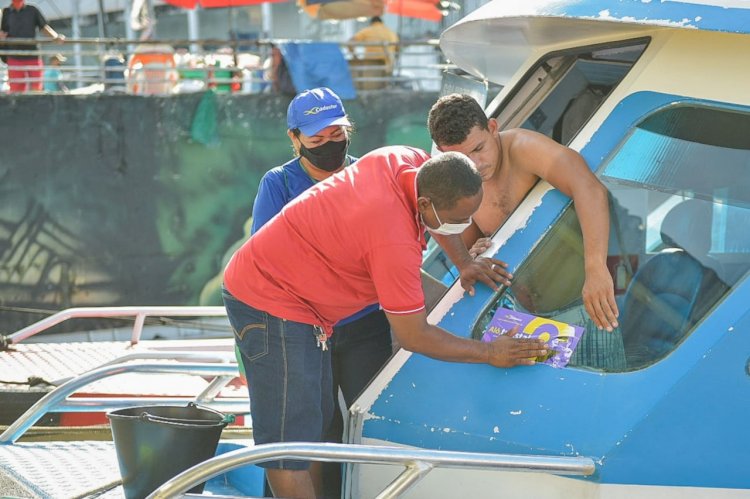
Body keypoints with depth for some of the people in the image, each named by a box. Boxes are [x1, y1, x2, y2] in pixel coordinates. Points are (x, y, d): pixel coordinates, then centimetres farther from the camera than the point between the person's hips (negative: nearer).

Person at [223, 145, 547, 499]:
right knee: (289, 442, -13)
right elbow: (413, 336, -20)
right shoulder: (394, 241, -32)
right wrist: (490, 353, -11)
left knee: (314, 420, 13)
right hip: (269, 302, -11)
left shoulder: (413, 162, -7)